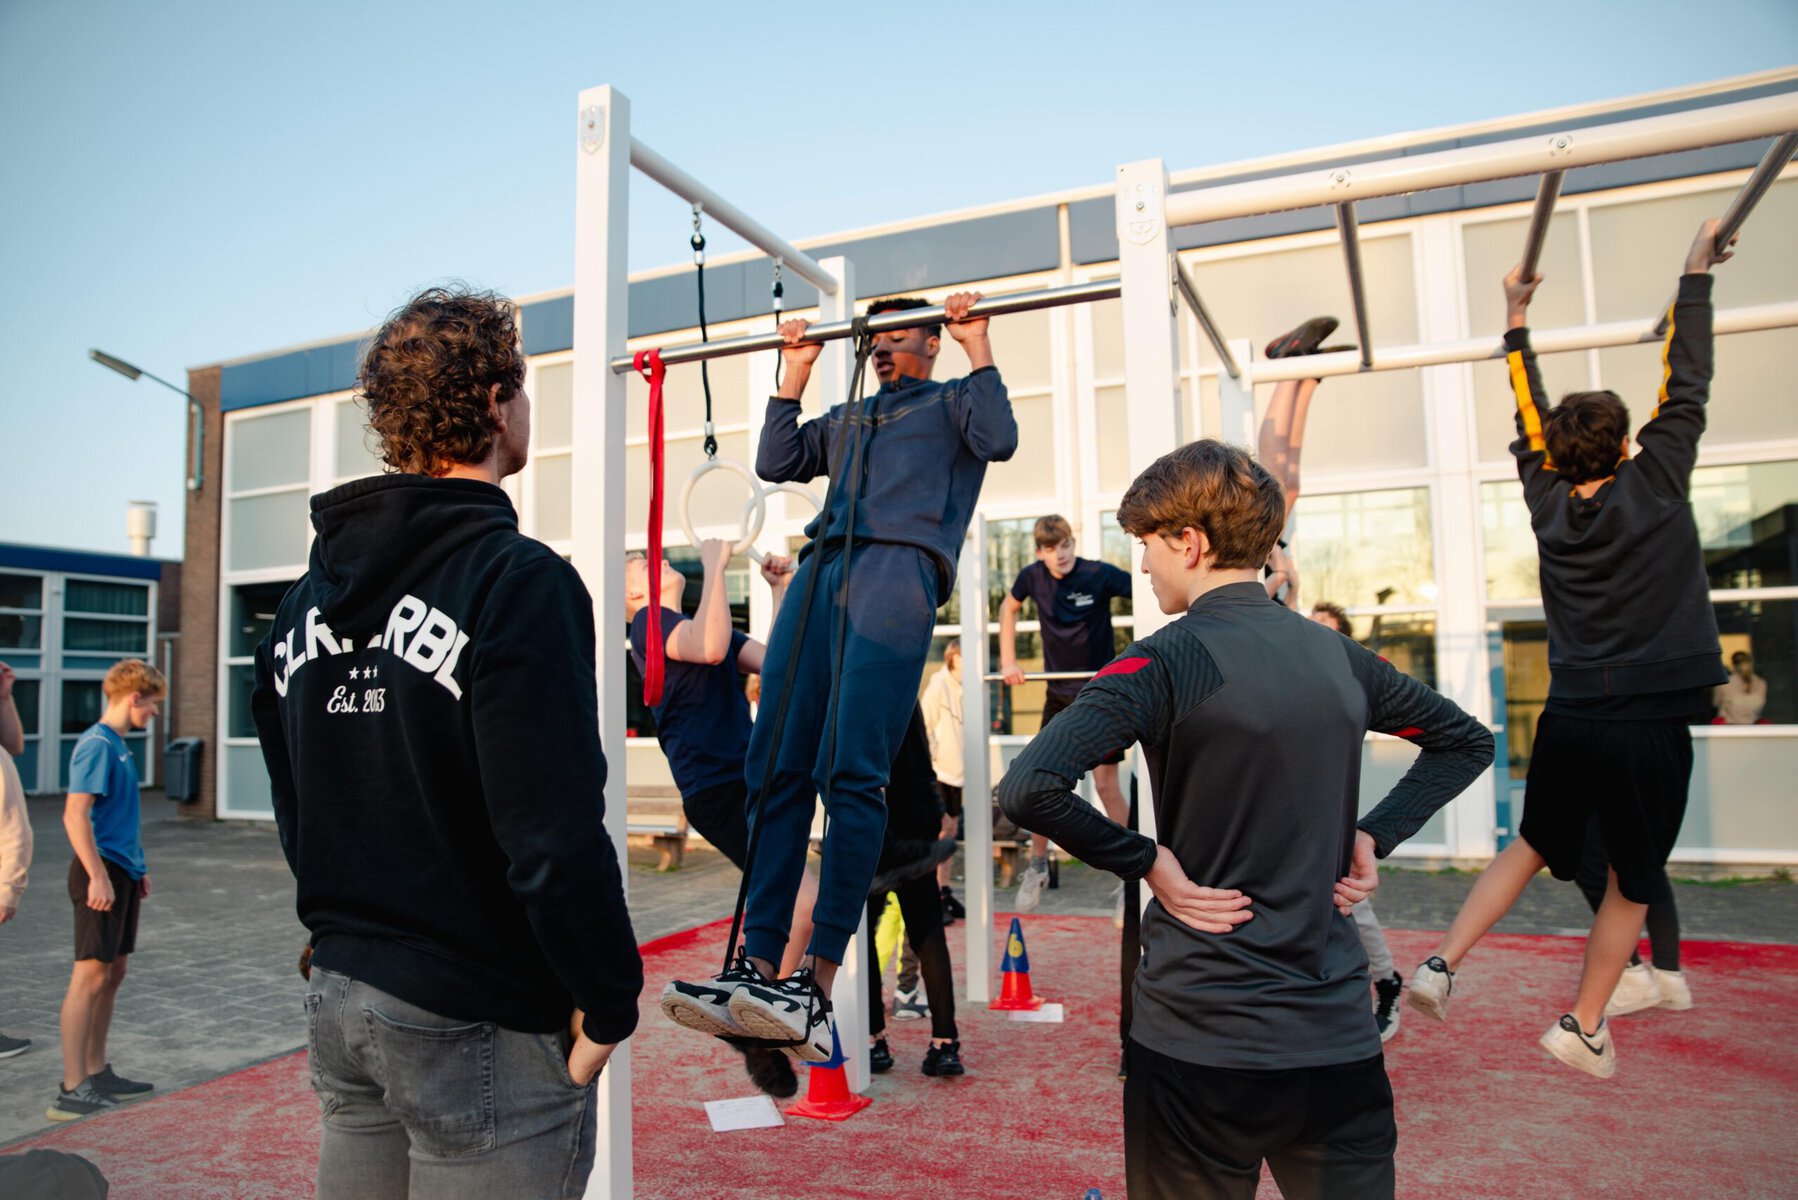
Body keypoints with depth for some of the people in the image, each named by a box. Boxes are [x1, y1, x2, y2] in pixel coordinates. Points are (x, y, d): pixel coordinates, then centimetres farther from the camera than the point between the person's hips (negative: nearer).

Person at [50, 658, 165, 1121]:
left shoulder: (119, 745, 14)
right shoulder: (96, 744, -14)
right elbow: (75, 815, -20)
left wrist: (137, 868, 22)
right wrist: (98, 875, -22)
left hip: (122, 872, 9)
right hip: (102, 873, -9)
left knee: (114, 973, 13)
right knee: (91, 975, -7)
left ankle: (96, 1073, 23)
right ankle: (72, 1090, -2)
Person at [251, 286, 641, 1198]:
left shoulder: (305, 598, 7)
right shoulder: (517, 580, -19)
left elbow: (295, 813, 13)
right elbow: (557, 836, -24)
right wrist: (608, 1004, -13)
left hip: (335, 1003, 8)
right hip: (477, 1020, -8)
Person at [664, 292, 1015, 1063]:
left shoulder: (950, 403, 21)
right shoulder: (847, 418, 36)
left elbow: (998, 440, -1)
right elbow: (775, 463, 25)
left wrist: (978, 346, 1)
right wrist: (796, 371, 26)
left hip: (897, 573, -6)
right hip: (820, 573, 6)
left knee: (849, 776, -17)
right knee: (774, 770, -6)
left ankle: (817, 988, -17)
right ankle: (761, 964, -4)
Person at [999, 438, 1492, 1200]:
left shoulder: (1167, 661, -15)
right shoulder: (1337, 656, 3)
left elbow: (1028, 789, -27)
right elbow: (1467, 741, 19)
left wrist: (1147, 861, -13)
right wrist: (1372, 836, 10)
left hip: (1202, 1045, -4)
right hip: (1341, 1038, 5)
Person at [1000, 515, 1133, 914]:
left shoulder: (1099, 575, -17)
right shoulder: (1032, 577, -5)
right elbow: (1008, 608, 14)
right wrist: (1008, 661, 8)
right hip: (1058, 695, 4)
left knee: (1106, 784, -6)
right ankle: (1037, 868, 25)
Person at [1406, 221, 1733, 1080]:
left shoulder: (1549, 503, 3)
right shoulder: (1656, 489, -5)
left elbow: (1530, 421, 17)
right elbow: (1686, 389, 3)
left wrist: (1518, 327, 26)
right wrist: (1696, 279, 11)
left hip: (1569, 719, 4)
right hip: (1649, 726, -3)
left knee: (1530, 847, 20)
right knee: (1633, 883, 13)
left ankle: (1442, 963, 10)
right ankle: (1581, 1027, 19)